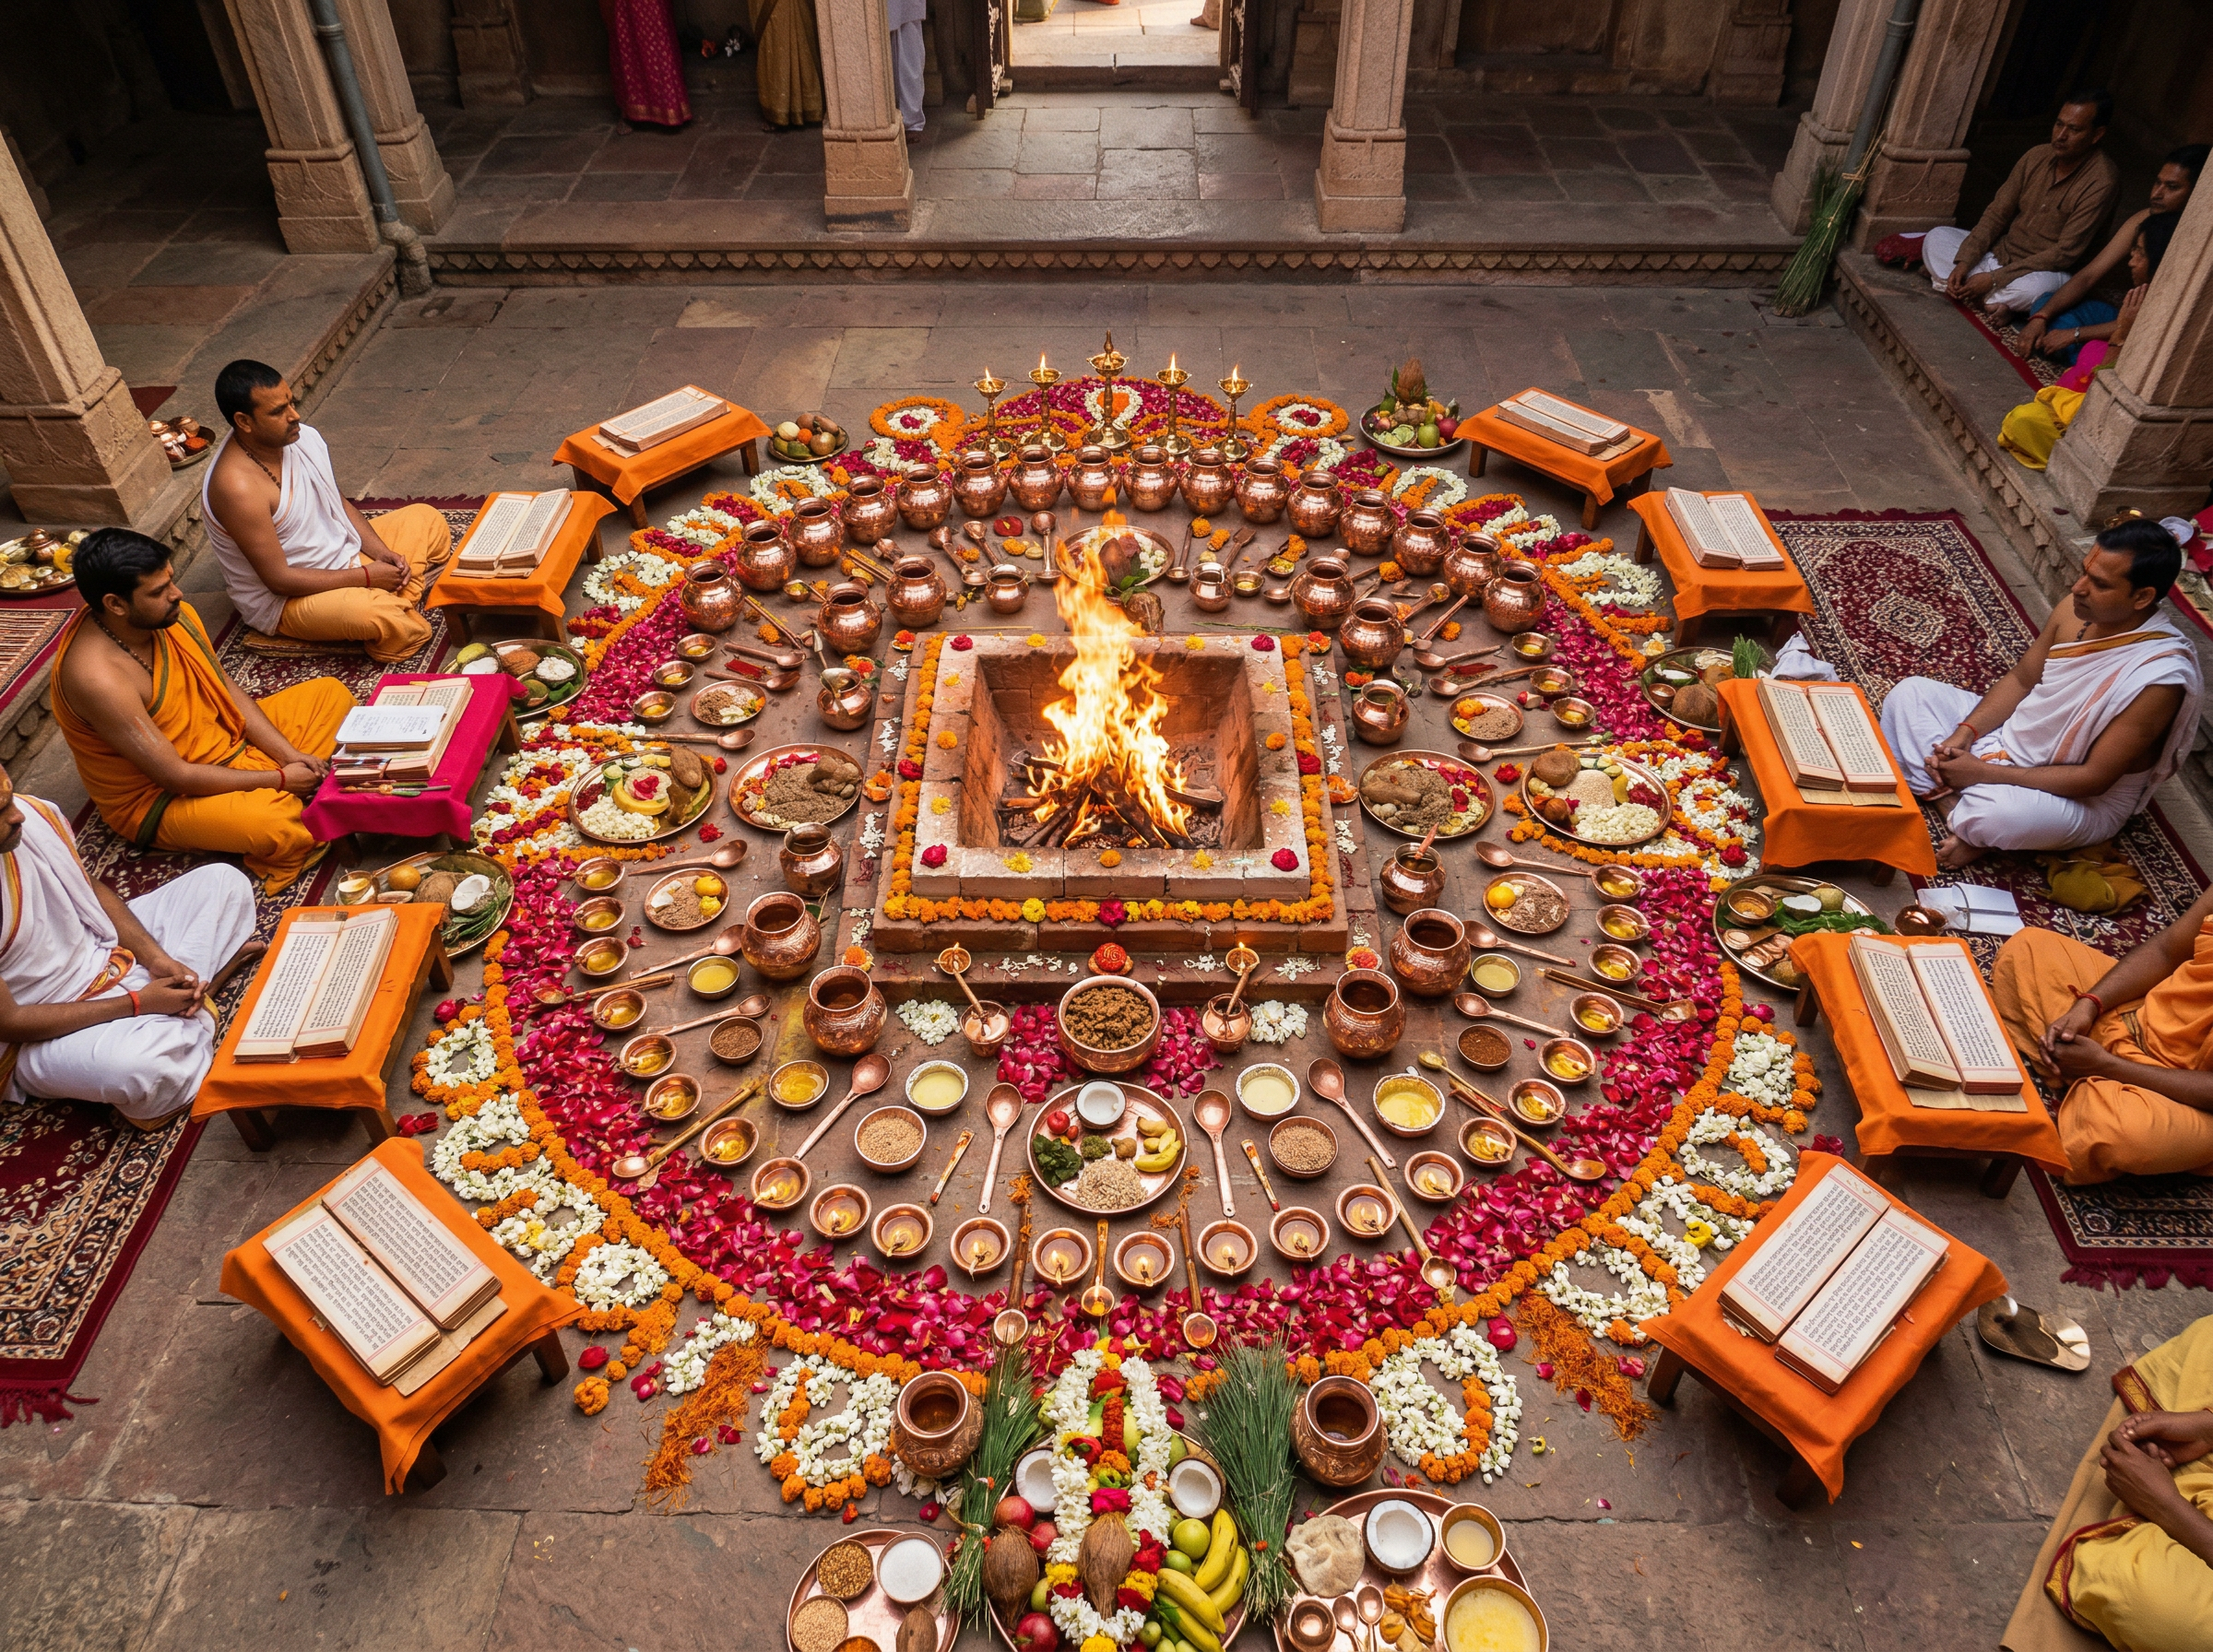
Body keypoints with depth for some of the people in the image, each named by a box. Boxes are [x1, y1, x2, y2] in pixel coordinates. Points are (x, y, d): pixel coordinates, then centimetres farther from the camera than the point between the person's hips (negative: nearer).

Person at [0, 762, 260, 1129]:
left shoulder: (36, 814, -14)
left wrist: (155, 957, -8)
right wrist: (136, 1003, -23)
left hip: (107, 954, 7)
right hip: (45, 1031, -7)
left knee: (223, 882, 7)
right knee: (135, 1065, -37)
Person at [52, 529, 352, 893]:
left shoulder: (173, 614, -9)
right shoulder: (98, 677, -32)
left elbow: (228, 689, 3)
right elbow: (177, 777, -28)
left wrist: (288, 755, -8)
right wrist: (278, 779, -21)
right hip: (158, 799, -9)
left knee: (331, 694, 7)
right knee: (272, 826, -37)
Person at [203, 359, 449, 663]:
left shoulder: (303, 438, -7)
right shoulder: (237, 487, -30)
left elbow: (341, 504, 8)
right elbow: (279, 579, -26)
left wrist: (383, 554, -7)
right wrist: (365, 576, -22)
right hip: (283, 600, -9)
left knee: (427, 520, 10)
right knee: (382, 617, -36)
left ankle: (398, 601, -6)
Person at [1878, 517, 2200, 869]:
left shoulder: (2160, 676, -29)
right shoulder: (2076, 610, -10)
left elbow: (2093, 778, -26)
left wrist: (1984, 772, -26)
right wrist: (1964, 733, -11)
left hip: (2084, 800, -7)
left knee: (1992, 812, -40)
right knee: (1911, 692, -3)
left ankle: (1968, 823, -4)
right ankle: (1953, 802, -14)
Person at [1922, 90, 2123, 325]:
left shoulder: (2101, 181, -19)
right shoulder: (2037, 156, -1)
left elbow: (2065, 253, -22)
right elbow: (1997, 214, 2)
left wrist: (1995, 278, -26)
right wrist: (1964, 262, -14)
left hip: (2041, 271, -7)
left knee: (2038, 286, -41)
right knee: (1937, 236, -9)